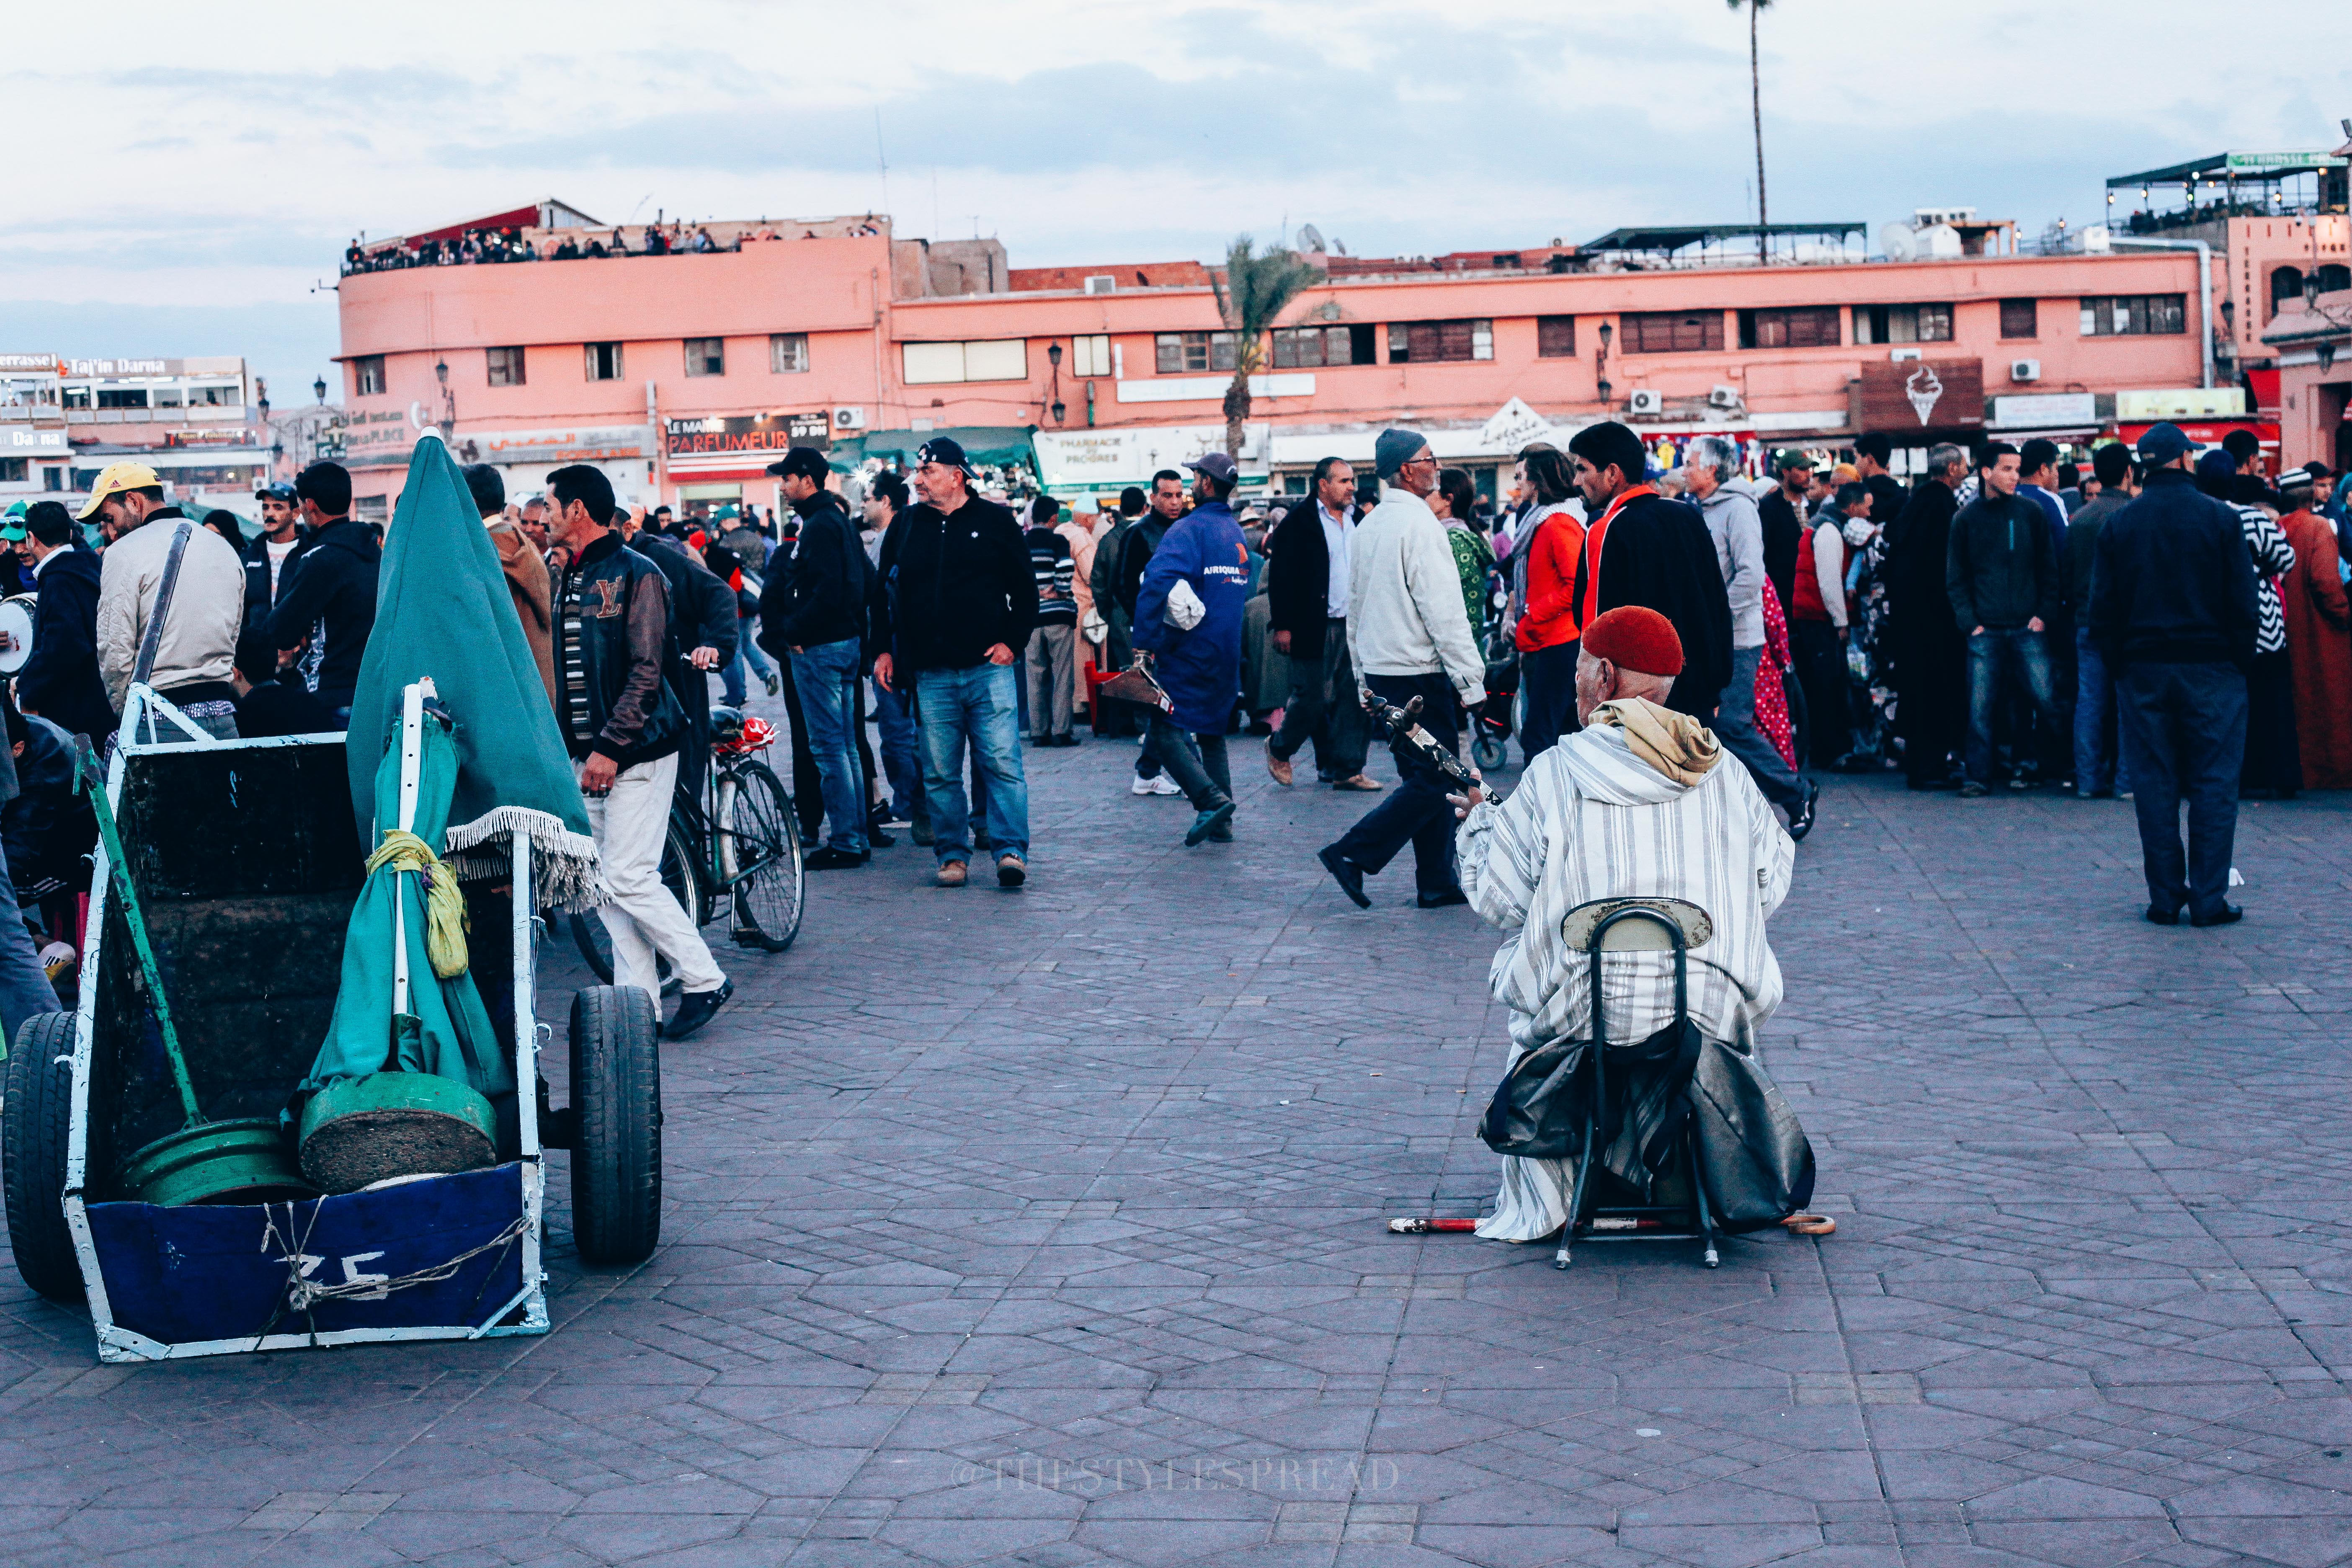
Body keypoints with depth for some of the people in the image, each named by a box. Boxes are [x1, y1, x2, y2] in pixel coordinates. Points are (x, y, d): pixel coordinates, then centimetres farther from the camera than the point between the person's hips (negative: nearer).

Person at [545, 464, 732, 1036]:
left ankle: (705, 980, 0)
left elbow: (646, 672, -16)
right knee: (607, 881, 5)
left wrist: (611, 747, -20)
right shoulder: (567, 576, 15)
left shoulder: (636, 575, -10)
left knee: (628, 876, -12)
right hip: (590, 753, 8)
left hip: (636, 751, -8)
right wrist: (566, 742, 11)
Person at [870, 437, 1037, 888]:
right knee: (940, 774, 4)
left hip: (989, 667, -3)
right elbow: (885, 592, 18)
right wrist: (884, 648, 12)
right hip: (931, 674, 3)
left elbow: (1025, 589, 7)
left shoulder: (995, 521, 3)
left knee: (1002, 765, -7)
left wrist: (1013, 640, -1)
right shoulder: (906, 526, 10)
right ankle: (952, 855, 11)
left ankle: (1011, 851, -5)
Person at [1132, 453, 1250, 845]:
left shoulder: (1190, 529, -14)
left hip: (1189, 648, -8)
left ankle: (1211, 799, -20)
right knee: (1212, 731, 16)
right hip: (1227, 652, 8)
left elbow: (1157, 583, -27)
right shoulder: (1237, 533, 13)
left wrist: (1145, 641, -22)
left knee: (1164, 732, -5)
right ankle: (1221, 823, 12)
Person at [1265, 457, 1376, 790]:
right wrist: (1282, 625, -14)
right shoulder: (1300, 521, -6)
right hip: (1314, 627, -6)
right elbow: (1281, 575, -8)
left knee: (1354, 699, 1)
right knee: (1311, 698, -1)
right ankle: (1279, 748, 23)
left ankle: (1347, 769, 6)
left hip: (1354, 626, 6)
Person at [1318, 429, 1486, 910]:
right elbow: (1444, 611, -17)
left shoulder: (1368, 527, 12)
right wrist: (1470, 678, -14)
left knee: (1424, 775, 12)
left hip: (1379, 672, 9)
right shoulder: (1419, 523, -14)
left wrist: (1364, 677, 24)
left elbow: (1355, 605, 18)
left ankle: (1437, 883, 12)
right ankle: (1354, 854, -9)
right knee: (1435, 779, -5)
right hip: (1420, 671, -9)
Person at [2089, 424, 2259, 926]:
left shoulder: (2119, 525, 2)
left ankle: (2165, 895, 7)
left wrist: (2118, 663, 11)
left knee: (2154, 783, 7)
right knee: (2214, 782, 2)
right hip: (2211, 668, -2)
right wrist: (2241, 659, 5)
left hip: (2143, 671, 3)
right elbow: (2243, 602, -5)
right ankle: (2208, 898, -2)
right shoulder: (2220, 518, -5)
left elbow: (2102, 608, 3)